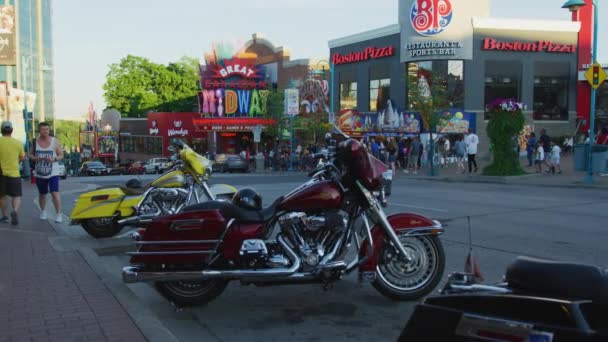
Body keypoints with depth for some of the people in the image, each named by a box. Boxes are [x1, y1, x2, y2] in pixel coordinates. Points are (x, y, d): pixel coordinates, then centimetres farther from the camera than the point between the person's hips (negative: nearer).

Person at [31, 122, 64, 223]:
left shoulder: (55, 141, -4)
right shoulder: (35, 142, 2)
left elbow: (61, 155, 0)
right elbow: (31, 154, 10)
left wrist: (54, 159, -21)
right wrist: (35, 158, -12)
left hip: (53, 173, -3)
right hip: (40, 173, 3)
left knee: (55, 193, -15)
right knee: (42, 194, 15)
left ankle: (58, 214, -10)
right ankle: (42, 211, 36)